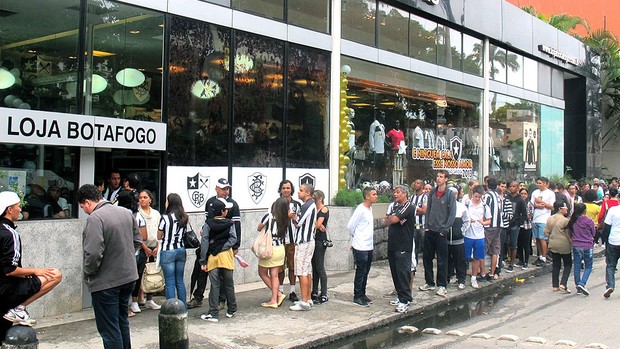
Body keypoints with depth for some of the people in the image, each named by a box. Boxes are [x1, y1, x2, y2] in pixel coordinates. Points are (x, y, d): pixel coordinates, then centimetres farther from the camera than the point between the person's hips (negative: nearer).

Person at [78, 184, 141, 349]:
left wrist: (87, 273, -10)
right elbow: (137, 240, 14)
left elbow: (93, 253, -26)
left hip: (106, 282, -8)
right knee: (122, 322, 22)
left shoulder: (95, 218, -20)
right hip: (129, 276, 8)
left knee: (109, 329, 1)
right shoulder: (126, 212, 5)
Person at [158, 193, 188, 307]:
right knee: (180, 281, 13)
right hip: (181, 250, 5)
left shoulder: (165, 218, -12)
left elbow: (159, 237, -4)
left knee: (170, 282, 0)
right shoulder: (184, 218, 3)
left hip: (168, 251, -5)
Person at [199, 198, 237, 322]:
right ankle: (231, 310, 25)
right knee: (229, 284, 14)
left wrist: (203, 261, -5)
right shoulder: (230, 223, -2)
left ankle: (213, 314, -1)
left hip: (212, 257, 0)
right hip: (226, 256, 1)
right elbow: (233, 238, -14)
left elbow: (204, 242, -7)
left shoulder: (208, 224, -3)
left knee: (215, 286, 1)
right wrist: (222, 248, -9)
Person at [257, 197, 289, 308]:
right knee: (275, 275, 10)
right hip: (280, 249, 5)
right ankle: (274, 300, 8)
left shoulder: (269, 217, -15)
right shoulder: (286, 220, -3)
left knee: (262, 273, 12)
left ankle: (279, 294, 8)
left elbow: (259, 228, -1)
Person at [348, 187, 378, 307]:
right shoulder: (360, 209, -17)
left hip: (369, 246, 8)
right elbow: (350, 226, -15)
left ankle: (362, 294, 25)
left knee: (365, 272, 15)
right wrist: (356, 237, 1)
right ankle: (357, 297, 7)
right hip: (361, 247, -8)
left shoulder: (370, 208, 11)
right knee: (361, 272, -1)